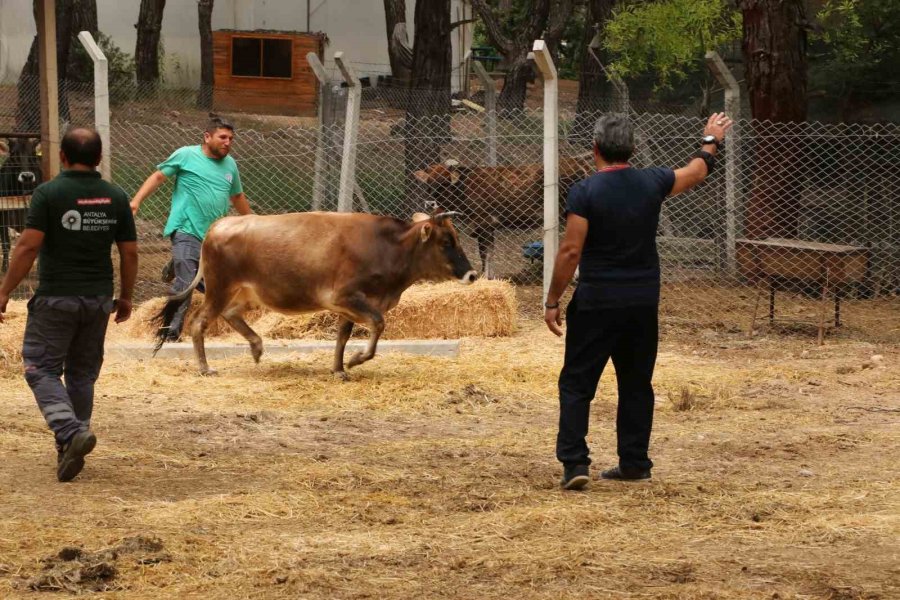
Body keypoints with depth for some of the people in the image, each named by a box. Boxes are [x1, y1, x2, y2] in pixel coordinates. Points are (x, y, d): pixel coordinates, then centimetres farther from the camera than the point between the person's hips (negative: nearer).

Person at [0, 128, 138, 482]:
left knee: (41, 369, 2)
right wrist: (126, 297, 18)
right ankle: (70, 448, 18)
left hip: (55, 298, -4)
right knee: (83, 373, 15)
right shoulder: (116, 197, 2)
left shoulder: (48, 194, -10)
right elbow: (130, 253, 5)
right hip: (98, 300, 4)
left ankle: (71, 432, -20)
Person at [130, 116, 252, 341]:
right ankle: (171, 334, -5)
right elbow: (158, 177, 2)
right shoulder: (186, 155, -2)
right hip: (186, 231, -6)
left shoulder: (230, 164, 14)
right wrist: (136, 201, -9)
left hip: (213, 236, 6)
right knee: (184, 285, -14)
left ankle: (177, 268, 32)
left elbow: (237, 197, 28)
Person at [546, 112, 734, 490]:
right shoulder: (652, 183, 1)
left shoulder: (585, 192, -12)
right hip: (643, 303, 4)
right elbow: (696, 173, 21)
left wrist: (553, 302, -6)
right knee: (636, 384, 15)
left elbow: (571, 251, -14)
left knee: (577, 383, 0)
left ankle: (574, 463, -9)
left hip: (596, 303, -4)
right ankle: (634, 463, 19)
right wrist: (710, 142, 41)